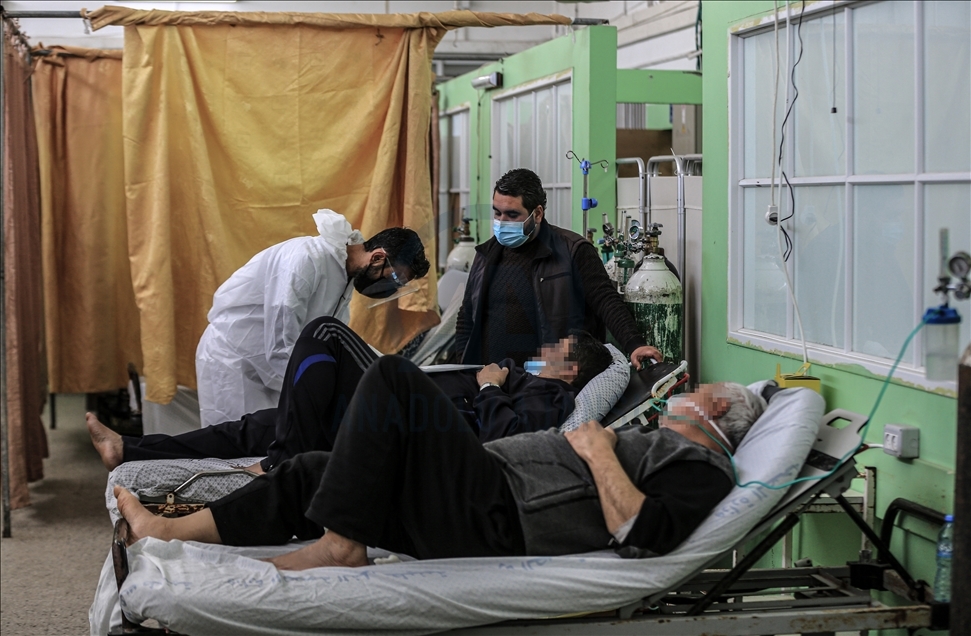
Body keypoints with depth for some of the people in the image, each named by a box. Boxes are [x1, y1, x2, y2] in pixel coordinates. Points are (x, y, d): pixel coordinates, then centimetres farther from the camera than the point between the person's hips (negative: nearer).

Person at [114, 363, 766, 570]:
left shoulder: (702, 470, 0)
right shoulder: (658, 443, 30)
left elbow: (642, 533, -20)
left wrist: (600, 451, -9)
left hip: (495, 518, -10)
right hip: (482, 499, 10)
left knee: (394, 379, -18)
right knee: (314, 472, 9)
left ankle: (341, 543, -19)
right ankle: (170, 533, 11)